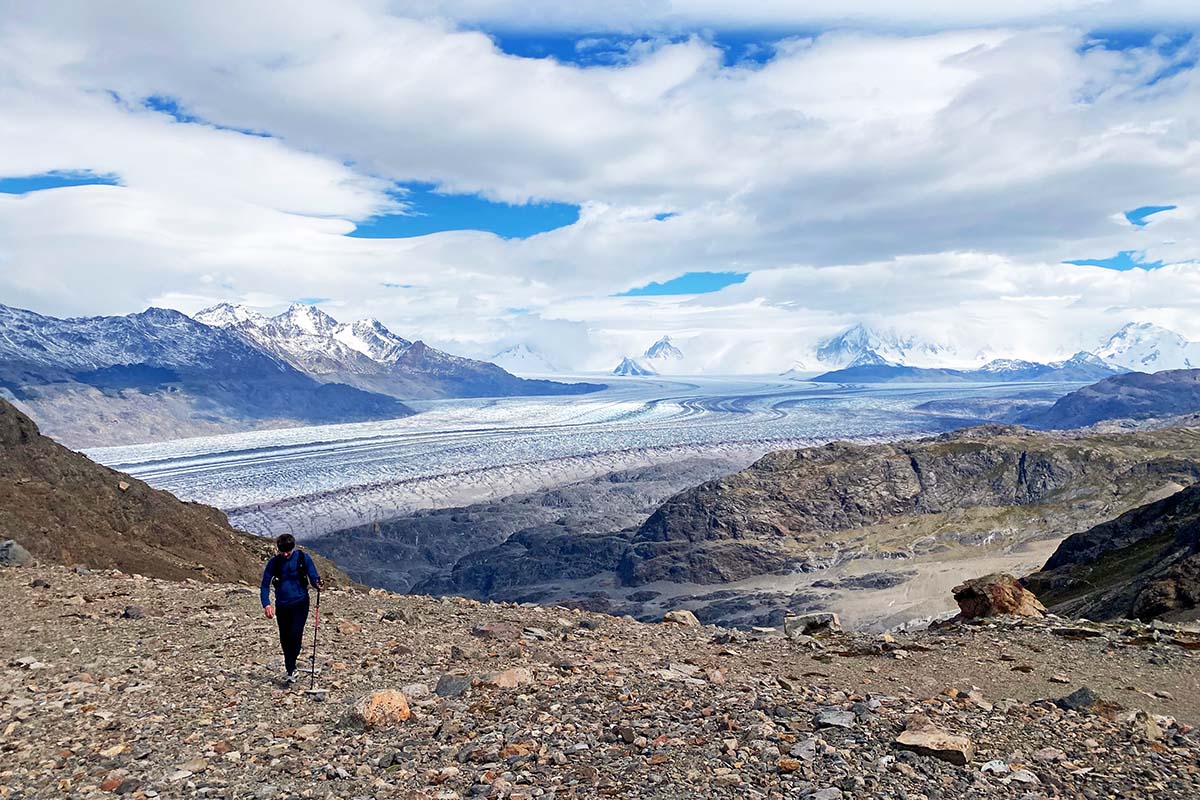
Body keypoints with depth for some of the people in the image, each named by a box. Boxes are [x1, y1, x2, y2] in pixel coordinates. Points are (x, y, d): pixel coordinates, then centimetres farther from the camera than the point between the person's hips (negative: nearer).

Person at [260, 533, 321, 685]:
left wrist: (317, 585, -24)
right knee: (285, 639, 7)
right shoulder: (274, 562, -1)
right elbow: (265, 584, 1)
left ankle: (290, 670, -7)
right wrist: (266, 604, -15)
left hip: (300, 603, -2)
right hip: (282, 605, 2)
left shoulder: (304, 558, -3)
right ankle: (290, 670, 24)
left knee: (295, 634, -16)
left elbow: (313, 576, 0)